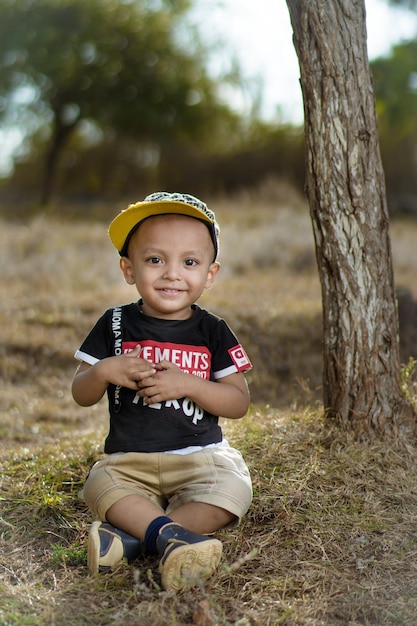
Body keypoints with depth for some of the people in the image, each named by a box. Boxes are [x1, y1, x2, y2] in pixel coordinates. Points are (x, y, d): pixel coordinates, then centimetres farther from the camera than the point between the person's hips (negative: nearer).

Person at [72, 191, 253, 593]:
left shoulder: (211, 331, 2)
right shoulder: (116, 324, 3)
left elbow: (239, 403, -2)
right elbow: (81, 395, 5)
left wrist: (188, 385, -18)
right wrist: (104, 372, -18)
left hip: (200, 456, 0)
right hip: (129, 459, 0)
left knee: (232, 491, -28)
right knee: (100, 484, -29)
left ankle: (132, 534, -32)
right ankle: (172, 534, -39)